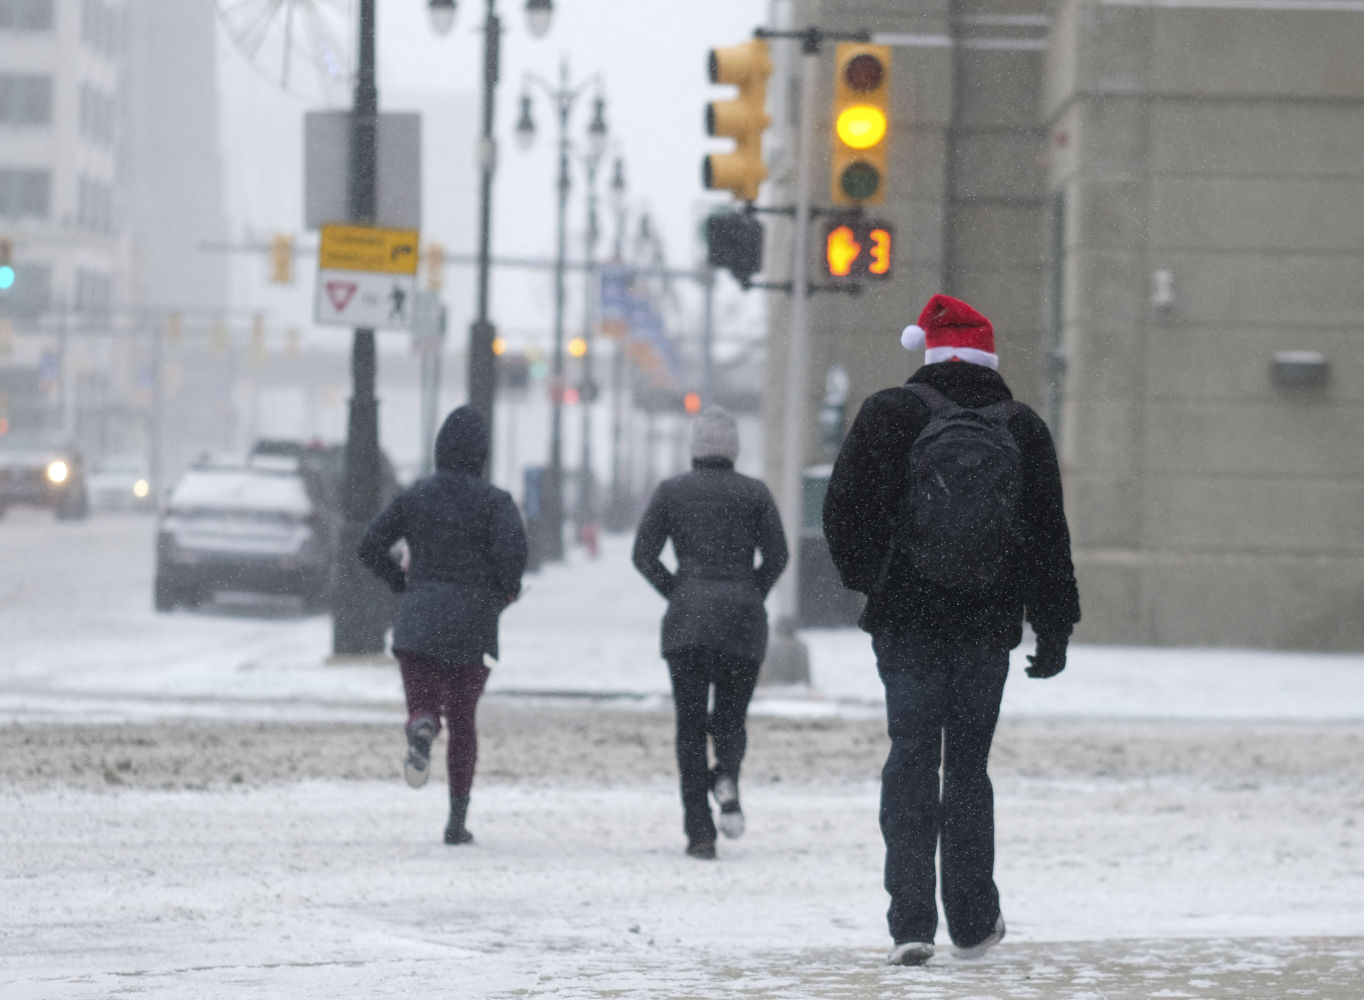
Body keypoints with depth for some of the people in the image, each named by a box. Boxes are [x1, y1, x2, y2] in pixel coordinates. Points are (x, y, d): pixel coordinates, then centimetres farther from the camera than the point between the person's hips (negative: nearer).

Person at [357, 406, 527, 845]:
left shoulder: (414, 496, 4)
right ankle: (457, 820, 11)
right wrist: (509, 588, -1)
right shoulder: (494, 500, -4)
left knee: (423, 711, 5)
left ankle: (422, 730, -35)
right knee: (462, 722, 15)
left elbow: (370, 548, 2)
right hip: (472, 628, -1)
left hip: (417, 624, 1)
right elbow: (512, 547, -21)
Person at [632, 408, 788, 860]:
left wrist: (677, 594, 10)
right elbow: (776, 556, -2)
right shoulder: (754, 492, 4)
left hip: (687, 617, 0)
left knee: (690, 726, 5)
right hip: (743, 620, 0)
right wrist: (750, 598, 11)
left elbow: (643, 554, -2)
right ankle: (727, 779, -21)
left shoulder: (671, 491, 4)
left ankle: (700, 831, -6)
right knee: (731, 719, 13)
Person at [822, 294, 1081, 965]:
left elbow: (843, 511, -3)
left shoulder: (889, 415, -4)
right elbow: (1048, 536, 5)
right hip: (988, 630, 2)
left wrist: (867, 580, 15)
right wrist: (1055, 628, 12)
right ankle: (972, 922, 17)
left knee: (911, 761, 2)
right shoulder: (1023, 428, 3)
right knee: (968, 766, 12)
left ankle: (911, 922, -8)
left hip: (906, 619, -2)